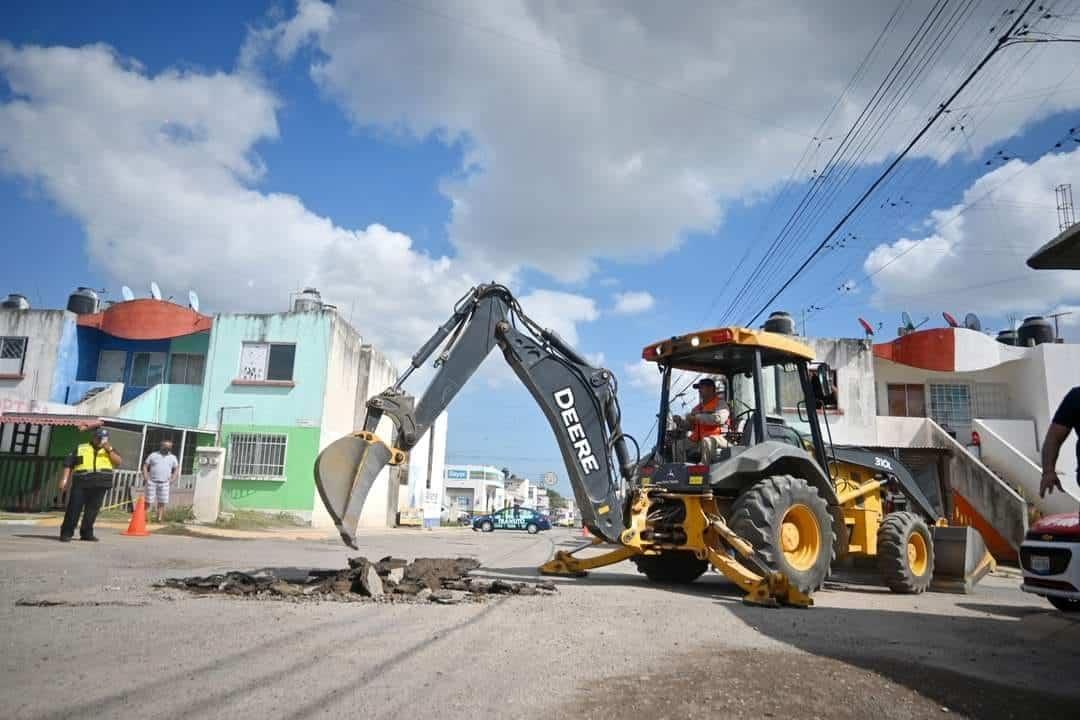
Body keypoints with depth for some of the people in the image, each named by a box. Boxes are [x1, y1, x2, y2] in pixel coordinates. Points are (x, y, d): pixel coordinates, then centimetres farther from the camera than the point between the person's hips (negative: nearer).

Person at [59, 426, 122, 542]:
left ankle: (86, 533, 9)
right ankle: (66, 533, 1)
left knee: (92, 510, 2)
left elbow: (119, 462, 3)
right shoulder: (81, 448, 13)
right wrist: (64, 479, -1)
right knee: (74, 508, -5)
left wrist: (109, 450, -7)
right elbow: (68, 464, 10)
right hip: (81, 483, -1)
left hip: (100, 485, 1)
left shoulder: (109, 451, 17)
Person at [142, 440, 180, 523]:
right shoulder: (153, 455, 6)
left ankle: (159, 519, -1)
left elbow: (176, 469, 15)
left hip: (164, 483, 1)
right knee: (148, 501, -1)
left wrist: (172, 479, 2)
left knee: (162, 503, -3)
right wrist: (145, 477, -5)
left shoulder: (173, 458, 11)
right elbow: (145, 466, 7)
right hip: (152, 482, -1)